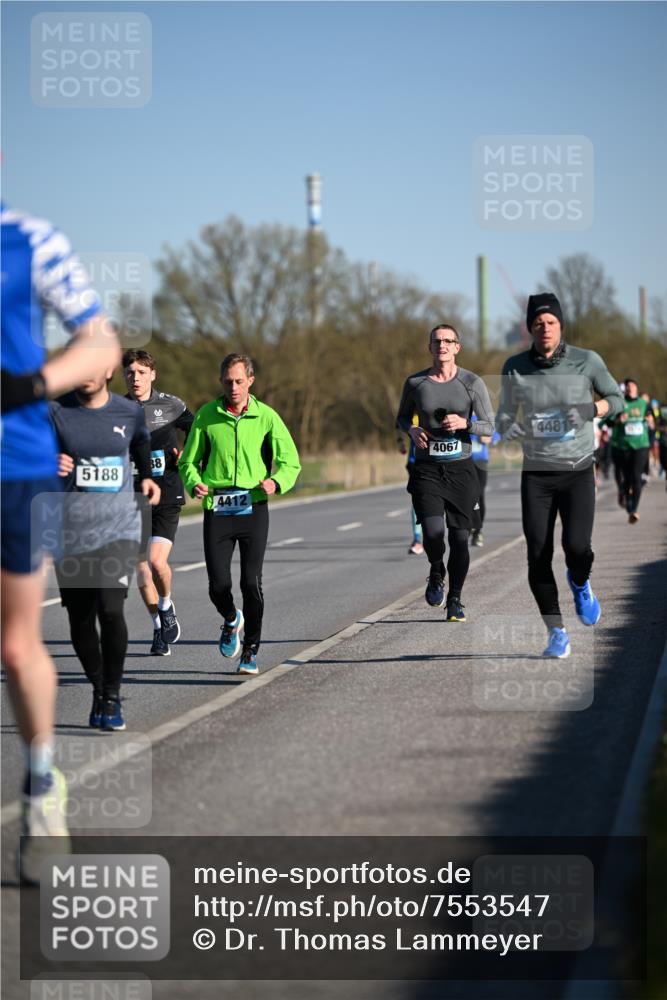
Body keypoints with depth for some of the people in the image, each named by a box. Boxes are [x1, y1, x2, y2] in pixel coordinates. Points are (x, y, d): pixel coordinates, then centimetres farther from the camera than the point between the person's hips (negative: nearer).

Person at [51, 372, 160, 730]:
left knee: (111, 609, -18)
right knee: (81, 622, 6)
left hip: (119, 529, -1)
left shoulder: (130, 412, 4)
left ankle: (112, 697, -1)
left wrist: (147, 476, 17)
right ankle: (98, 691, 30)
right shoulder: (55, 412, -3)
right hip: (71, 534, 1)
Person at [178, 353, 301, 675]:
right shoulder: (206, 415, 5)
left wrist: (276, 482, -15)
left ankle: (251, 650, 7)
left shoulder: (266, 417, 3)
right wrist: (194, 483, -9)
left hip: (253, 508, -1)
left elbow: (290, 461, 5)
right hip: (217, 511, 1)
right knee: (218, 585, -3)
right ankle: (231, 620, 31)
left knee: (251, 582, -7)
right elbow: (189, 460, 12)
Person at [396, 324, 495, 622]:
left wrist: (464, 424, -18)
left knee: (460, 538, 0)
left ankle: (454, 600, 19)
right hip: (427, 469, 0)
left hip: (461, 469, 0)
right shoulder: (415, 383, 3)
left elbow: (489, 426, 1)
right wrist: (412, 430, -5)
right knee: (433, 532, -18)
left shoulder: (472, 383, 0)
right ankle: (436, 573, 15)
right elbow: (402, 417, 18)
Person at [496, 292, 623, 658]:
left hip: (578, 470, -1)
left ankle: (579, 583, 20)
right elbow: (504, 417, 9)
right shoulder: (515, 368, -1)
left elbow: (616, 399, 8)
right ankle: (556, 633, 10)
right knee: (538, 556, -5)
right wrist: (511, 428, -15)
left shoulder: (586, 361, -5)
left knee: (577, 546, -18)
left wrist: (591, 409, -13)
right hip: (536, 473, 1)